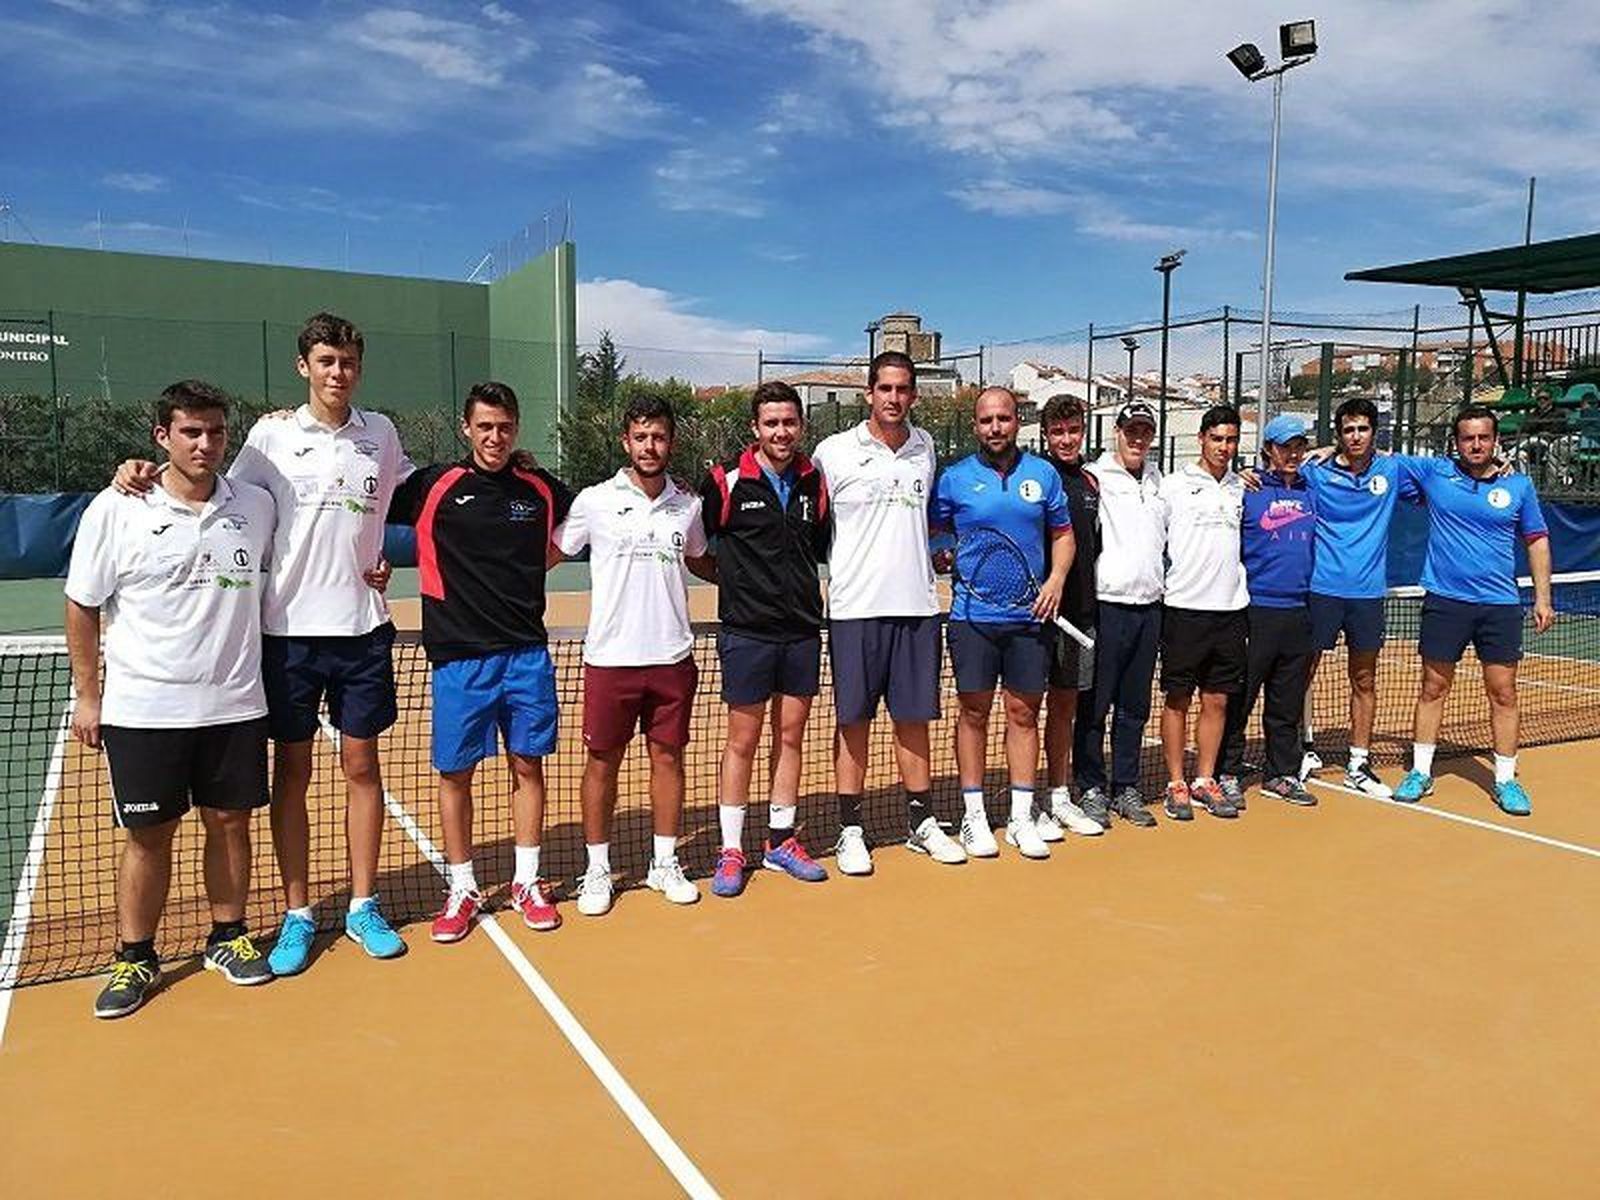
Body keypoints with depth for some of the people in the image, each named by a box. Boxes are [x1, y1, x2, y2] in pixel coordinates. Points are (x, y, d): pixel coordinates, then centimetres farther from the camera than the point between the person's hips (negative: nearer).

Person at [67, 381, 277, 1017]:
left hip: (235, 704, 2)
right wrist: (87, 695, 2)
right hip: (143, 709, -2)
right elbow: (83, 607, 2)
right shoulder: (115, 509, -6)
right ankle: (135, 958, 23)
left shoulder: (257, 505, 1)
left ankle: (228, 937, 28)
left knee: (230, 823, 10)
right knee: (148, 835, 6)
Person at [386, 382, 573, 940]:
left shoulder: (542, 489, 4)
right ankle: (462, 889, 22)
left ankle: (527, 883, 23)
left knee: (527, 765, 9)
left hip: (526, 652, 2)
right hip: (459, 656, -2)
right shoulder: (433, 486, -2)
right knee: (455, 773, 6)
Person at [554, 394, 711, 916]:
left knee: (668, 757, 10)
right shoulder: (595, 501, -3)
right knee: (602, 762, 6)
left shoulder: (688, 504, 5)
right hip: (611, 656, -2)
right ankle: (597, 869, 20)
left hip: (672, 656, 3)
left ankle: (664, 863, 24)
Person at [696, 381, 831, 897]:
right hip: (747, 632, -4)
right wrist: (738, 581, -1)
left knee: (791, 735, 11)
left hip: (803, 631, 4)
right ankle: (731, 850, 14)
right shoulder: (727, 482, -7)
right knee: (742, 740, 2)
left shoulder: (814, 481, 6)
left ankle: (781, 841, 24)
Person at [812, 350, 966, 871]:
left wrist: (932, 555, 13)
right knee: (853, 721, 3)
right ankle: (850, 830, 14)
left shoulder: (926, 447, 10)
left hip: (917, 606, 4)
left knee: (914, 718, 11)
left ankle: (922, 823, 23)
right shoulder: (833, 452, -3)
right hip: (856, 607, -3)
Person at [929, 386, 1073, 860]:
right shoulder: (954, 478, 1)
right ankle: (974, 814, 16)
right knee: (974, 713, 4)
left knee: (1023, 713, 7)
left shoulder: (1043, 474, 6)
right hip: (973, 616, -2)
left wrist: (1056, 579, -3)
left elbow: (1063, 535, 13)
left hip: (1029, 617, 2)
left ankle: (1021, 816, 17)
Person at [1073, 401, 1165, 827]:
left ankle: (1125, 789, 22)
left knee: (1135, 707, 12)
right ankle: (1091, 788, 12)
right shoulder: (1095, 478, -6)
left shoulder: (1157, 479, 16)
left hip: (1149, 607, 6)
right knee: (1094, 704, 0)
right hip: (1107, 605, -6)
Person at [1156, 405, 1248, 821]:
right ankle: (1175, 784, 10)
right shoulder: (1175, 485, -1)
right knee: (1177, 699, 2)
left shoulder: (1241, 487, 13)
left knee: (1217, 701, 8)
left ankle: (1204, 781, 18)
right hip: (1184, 608, -4)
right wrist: (1159, 585, -3)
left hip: (1230, 608, 4)